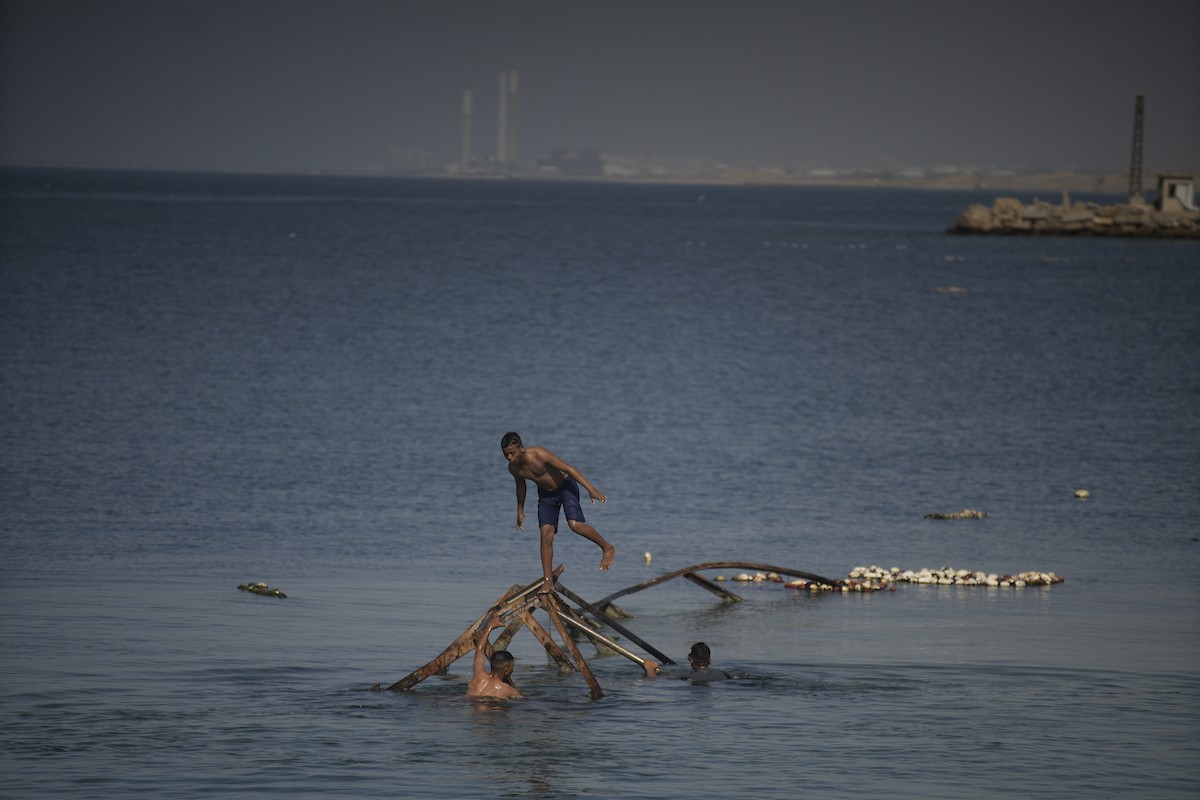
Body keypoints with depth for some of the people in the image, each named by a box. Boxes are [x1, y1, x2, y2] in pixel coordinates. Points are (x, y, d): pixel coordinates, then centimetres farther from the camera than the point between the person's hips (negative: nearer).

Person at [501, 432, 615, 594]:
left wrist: (590, 488, -35)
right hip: (546, 494, 5)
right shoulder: (513, 468, -11)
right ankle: (548, 581, -2)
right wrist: (520, 511, 23)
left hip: (565, 485, -5)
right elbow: (521, 486, 12)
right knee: (546, 534, -7)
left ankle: (607, 549, -3)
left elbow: (568, 468, -30)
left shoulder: (538, 454, -31)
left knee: (575, 524, -24)